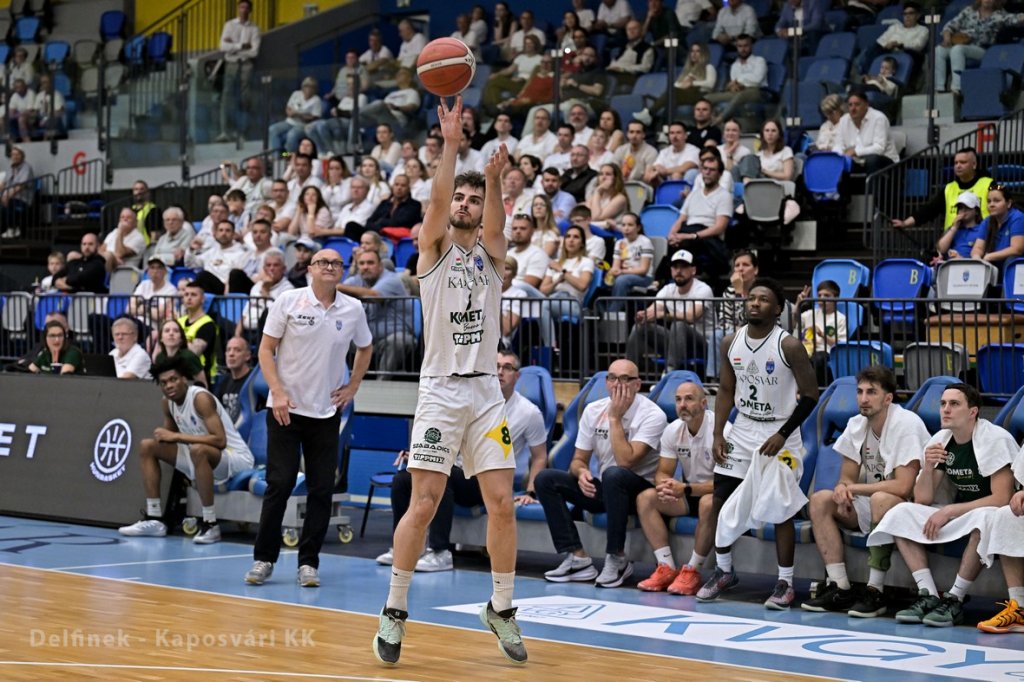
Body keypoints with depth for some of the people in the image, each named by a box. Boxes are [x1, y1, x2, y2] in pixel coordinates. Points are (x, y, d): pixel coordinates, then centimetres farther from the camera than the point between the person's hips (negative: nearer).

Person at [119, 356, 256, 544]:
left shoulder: (200, 398, -22)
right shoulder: (167, 402, 2)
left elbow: (220, 440, -31)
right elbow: (170, 435, 18)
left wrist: (176, 436, -29)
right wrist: (163, 435, -5)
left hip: (235, 457, -9)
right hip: (201, 457, 9)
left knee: (198, 450, -40)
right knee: (147, 446, 5)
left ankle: (210, 524, -29)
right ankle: (154, 519, 4)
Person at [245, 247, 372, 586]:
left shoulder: (353, 310, 4)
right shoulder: (288, 301, -3)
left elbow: (365, 348, 21)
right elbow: (266, 348, -2)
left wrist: (351, 387, 10)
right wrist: (278, 392, -12)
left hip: (327, 412, 2)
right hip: (286, 408, -2)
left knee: (322, 490, 0)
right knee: (279, 485, -4)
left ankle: (308, 562, 8)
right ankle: (264, 559, 7)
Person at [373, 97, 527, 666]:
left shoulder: (491, 251, 9)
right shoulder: (434, 247, 5)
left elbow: (494, 223, -14)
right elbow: (437, 201, -15)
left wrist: (495, 179, -35)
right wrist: (451, 143, -27)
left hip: (486, 391, 3)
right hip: (440, 389, -3)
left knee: (503, 502, -1)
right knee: (424, 505, -7)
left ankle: (502, 609, 14)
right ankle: (394, 611, 4)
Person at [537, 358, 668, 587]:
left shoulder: (652, 415, -15)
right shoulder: (593, 411, 2)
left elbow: (625, 461, -26)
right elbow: (578, 459, 7)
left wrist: (615, 418, -21)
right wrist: (582, 472, -17)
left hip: (641, 490, -6)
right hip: (603, 491, 6)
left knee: (613, 475, -39)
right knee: (545, 479, -12)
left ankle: (617, 559, -26)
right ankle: (578, 559, -18)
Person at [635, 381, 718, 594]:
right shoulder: (673, 430, -2)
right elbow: (663, 472, 0)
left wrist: (686, 489, -35)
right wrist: (665, 485, -26)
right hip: (688, 493, 6)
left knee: (709, 503, -39)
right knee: (646, 498, -16)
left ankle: (692, 571, -24)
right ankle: (667, 568, -18)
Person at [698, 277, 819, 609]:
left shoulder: (789, 346, -17)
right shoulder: (731, 343, -1)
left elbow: (810, 395, -12)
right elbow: (726, 390, 9)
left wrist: (782, 434, -16)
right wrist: (718, 435, 1)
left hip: (778, 436, -5)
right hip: (742, 431, 5)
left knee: (781, 511, -3)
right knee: (721, 503, 5)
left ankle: (785, 584, 7)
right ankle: (723, 571, 23)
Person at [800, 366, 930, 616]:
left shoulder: (906, 424, -20)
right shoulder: (856, 425, 2)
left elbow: (903, 487, -27)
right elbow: (847, 477, 9)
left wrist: (854, 487, -18)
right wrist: (842, 488, -17)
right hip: (871, 507, 8)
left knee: (881, 500, -37)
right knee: (820, 500, -8)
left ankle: (875, 592, -29)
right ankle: (840, 588, -12)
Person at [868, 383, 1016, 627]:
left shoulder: (995, 439, -17)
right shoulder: (941, 441, 1)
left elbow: (1001, 499, -23)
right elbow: (922, 499, 2)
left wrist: (949, 512, -23)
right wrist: (928, 467, -18)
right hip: (956, 512, 6)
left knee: (983, 519, -40)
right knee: (900, 513, -12)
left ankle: (954, 600, -29)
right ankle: (929, 596, -20)